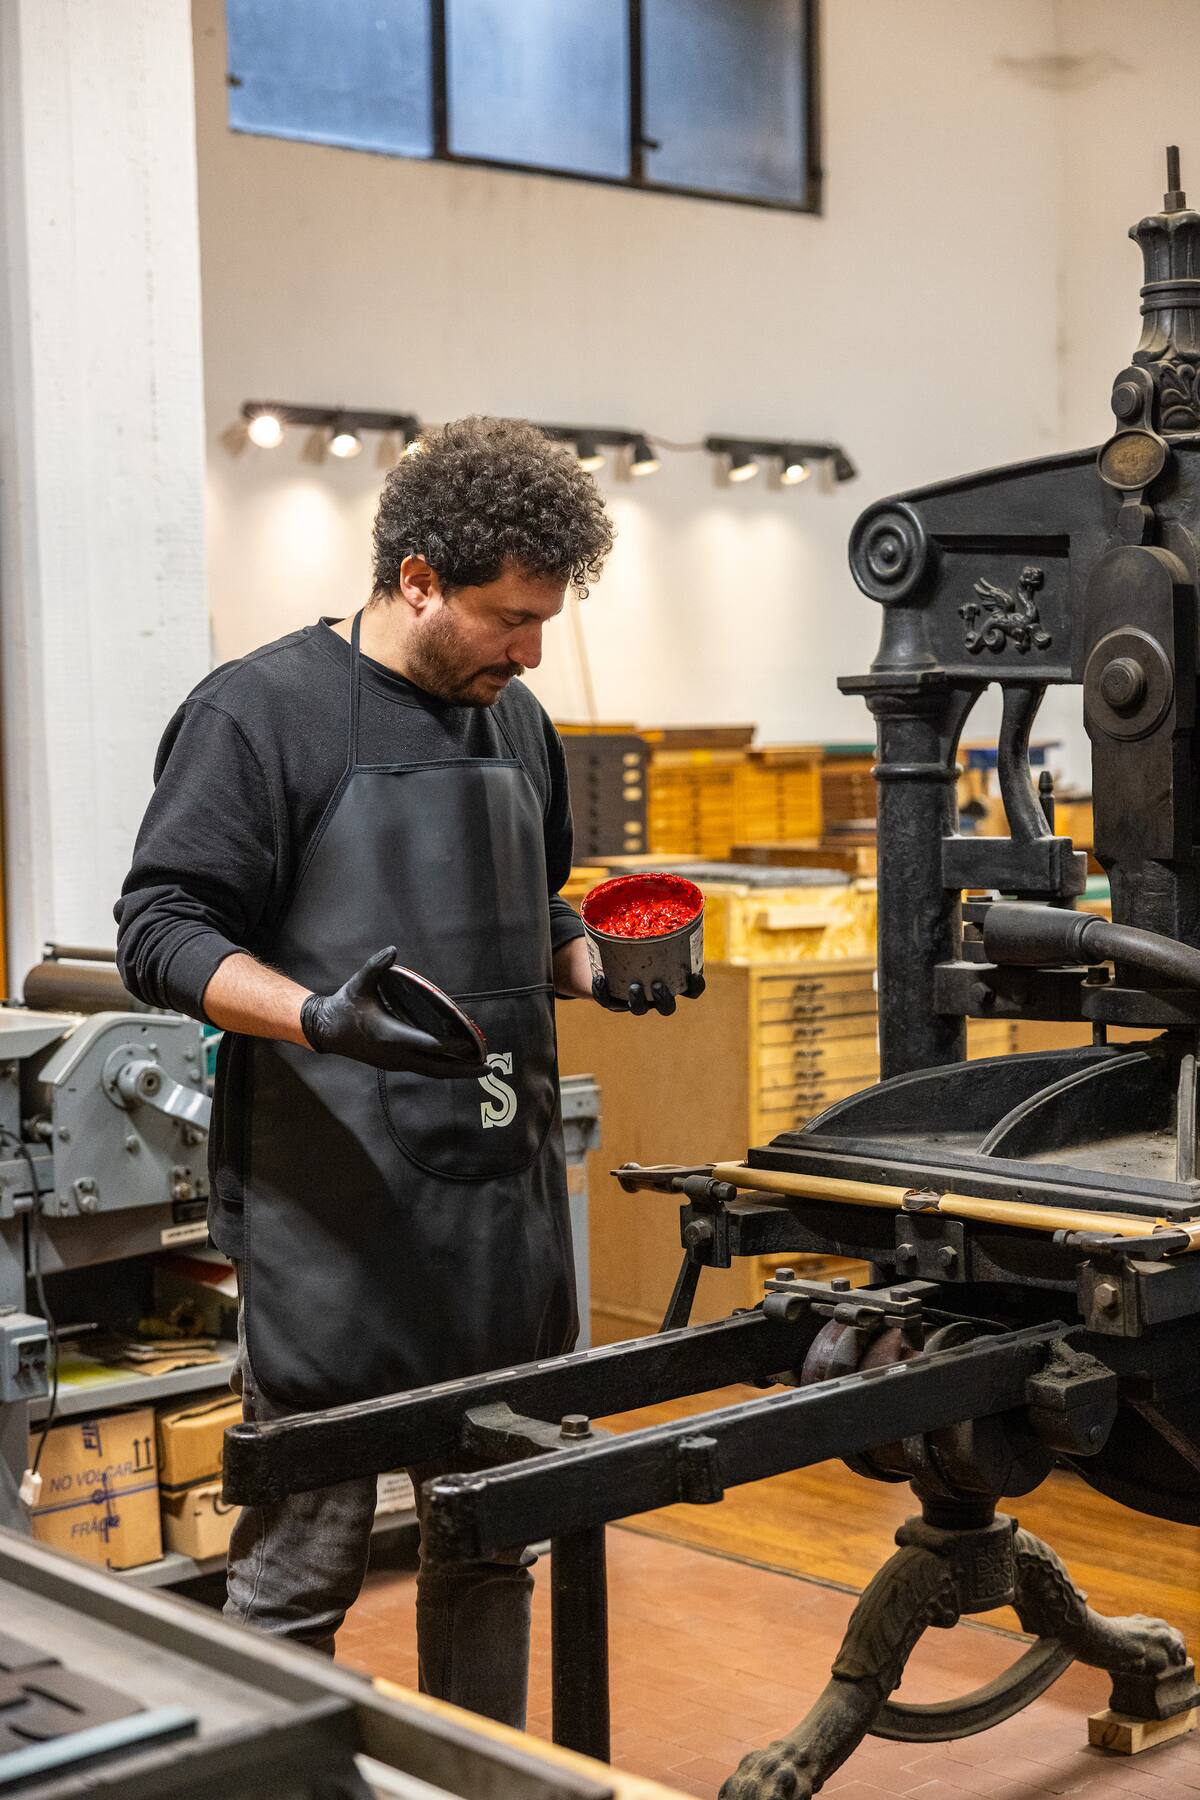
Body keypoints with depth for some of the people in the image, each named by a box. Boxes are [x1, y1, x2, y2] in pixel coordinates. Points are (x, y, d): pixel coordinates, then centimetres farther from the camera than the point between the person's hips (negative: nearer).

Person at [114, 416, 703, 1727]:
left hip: (504, 1211, 7)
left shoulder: (514, 722, 15)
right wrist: (316, 1017, -26)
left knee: (492, 1551, 15)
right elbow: (161, 932, -10)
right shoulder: (262, 710, -7)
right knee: (300, 1569, 0)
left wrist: (601, 966, 5)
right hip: (336, 1218, -7)